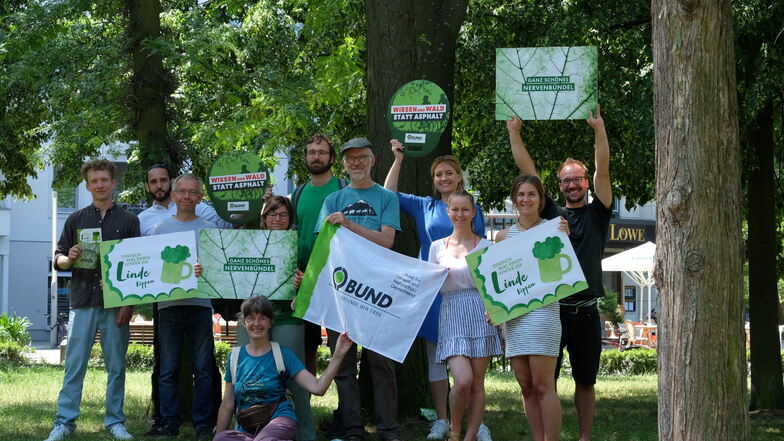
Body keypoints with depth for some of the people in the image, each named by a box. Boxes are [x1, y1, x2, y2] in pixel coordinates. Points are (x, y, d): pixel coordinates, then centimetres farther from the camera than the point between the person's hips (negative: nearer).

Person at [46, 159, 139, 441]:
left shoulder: (129, 221, 7)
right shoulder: (76, 220, 10)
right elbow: (58, 260, 12)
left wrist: (130, 304, -5)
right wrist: (69, 259, -12)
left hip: (116, 304, -1)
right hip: (83, 301, 1)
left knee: (116, 366, 4)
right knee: (74, 364, -1)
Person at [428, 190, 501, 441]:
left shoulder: (485, 246, 7)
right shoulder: (437, 247, 12)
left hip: (481, 314, 0)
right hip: (452, 315, 0)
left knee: (477, 384, -1)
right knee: (463, 380, -16)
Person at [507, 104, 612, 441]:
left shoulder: (597, 214, 7)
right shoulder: (550, 212, 9)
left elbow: (602, 172, -5)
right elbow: (527, 170, 7)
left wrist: (599, 129, -15)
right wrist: (514, 132, 3)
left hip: (585, 311, 0)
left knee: (585, 381, 9)